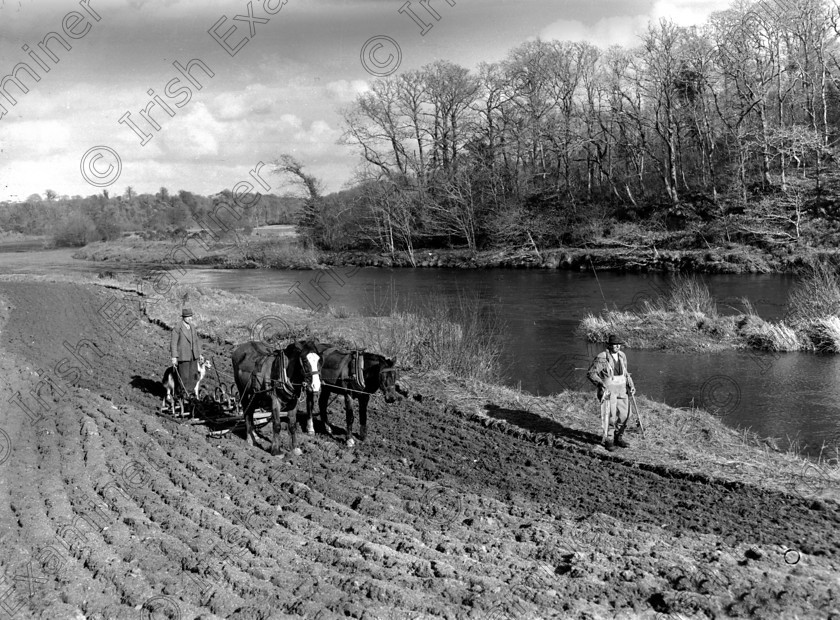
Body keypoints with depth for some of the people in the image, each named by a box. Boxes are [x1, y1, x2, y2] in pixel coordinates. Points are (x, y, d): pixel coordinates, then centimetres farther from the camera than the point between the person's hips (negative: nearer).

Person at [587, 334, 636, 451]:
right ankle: (608, 440, 6)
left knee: (623, 414, 7)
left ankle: (618, 438, 24)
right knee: (610, 416, -8)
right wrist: (601, 384, -24)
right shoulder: (601, 358, -13)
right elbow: (591, 373, -13)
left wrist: (630, 385, 9)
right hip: (608, 390, -6)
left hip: (621, 389, 6)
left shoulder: (622, 356, 7)